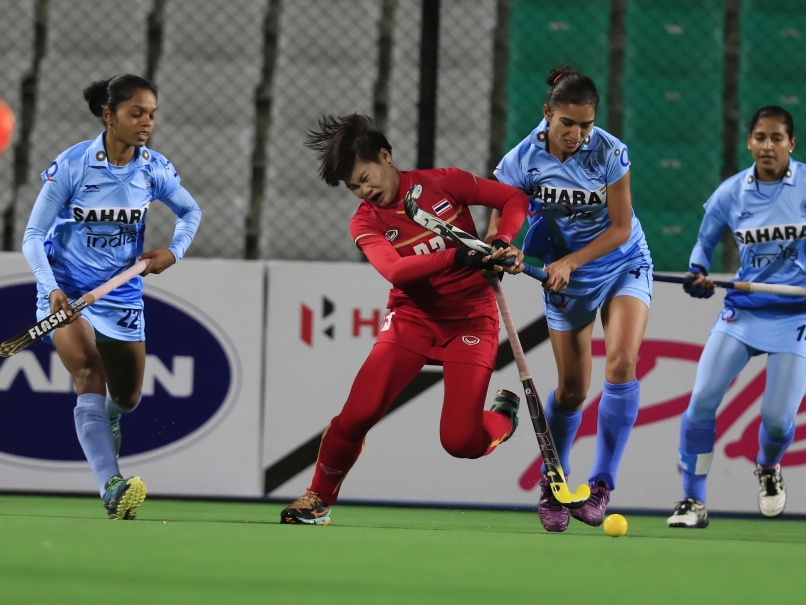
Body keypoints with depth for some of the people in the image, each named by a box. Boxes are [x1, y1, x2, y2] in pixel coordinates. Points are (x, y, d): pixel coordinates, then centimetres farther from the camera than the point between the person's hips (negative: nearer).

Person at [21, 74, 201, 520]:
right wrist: (52, 289, -26)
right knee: (88, 373, -27)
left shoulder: (154, 169, -6)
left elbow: (190, 211, 14)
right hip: (67, 292, -4)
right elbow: (33, 236, -12)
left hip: (121, 295, 4)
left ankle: (107, 420, 53)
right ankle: (111, 486, -40)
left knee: (127, 397, 13)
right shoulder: (71, 166, -17)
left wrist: (174, 252, -5)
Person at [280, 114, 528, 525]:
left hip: (470, 320, -1)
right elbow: (394, 269, -27)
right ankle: (319, 498, 7)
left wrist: (502, 243, -17)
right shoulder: (365, 223, -6)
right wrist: (458, 257, -40)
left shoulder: (442, 183, -6)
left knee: (461, 442, -15)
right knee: (357, 414, -17)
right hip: (412, 318, 1)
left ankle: (503, 415, 21)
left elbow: (513, 199, 2)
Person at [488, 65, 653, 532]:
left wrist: (571, 262, -24)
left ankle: (602, 485, -18)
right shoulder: (524, 160, -16)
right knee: (572, 389, 4)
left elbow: (621, 228, -16)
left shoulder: (610, 152, -20)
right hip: (565, 274, 1)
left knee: (622, 360, -24)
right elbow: (499, 224, -11)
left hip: (624, 266, -1)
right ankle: (552, 489, 25)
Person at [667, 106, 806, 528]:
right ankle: (693, 501, -1)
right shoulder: (731, 194, -2)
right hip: (743, 310, 2)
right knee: (702, 399, -13)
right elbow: (704, 243, 12)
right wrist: (698, 277, -8)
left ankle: (768, 468, 30)